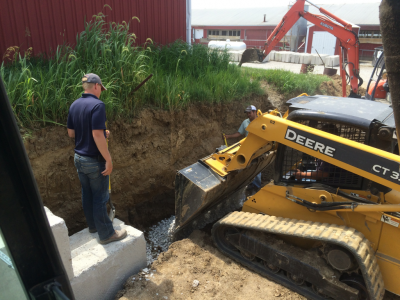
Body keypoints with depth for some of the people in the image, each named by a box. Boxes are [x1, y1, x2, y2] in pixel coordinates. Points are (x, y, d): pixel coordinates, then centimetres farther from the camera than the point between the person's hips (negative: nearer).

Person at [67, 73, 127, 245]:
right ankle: (106, 234, 16)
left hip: (79, 158, 8)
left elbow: (71, 133, 10)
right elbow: (97, 136, -26)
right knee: (100, 198, 3)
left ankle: (93, 225, 36)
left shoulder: (74, 105, 5)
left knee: (87, 194, 19)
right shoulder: (97, 105, -20)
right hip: (94, 160, -8)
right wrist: (108, 160, -20)